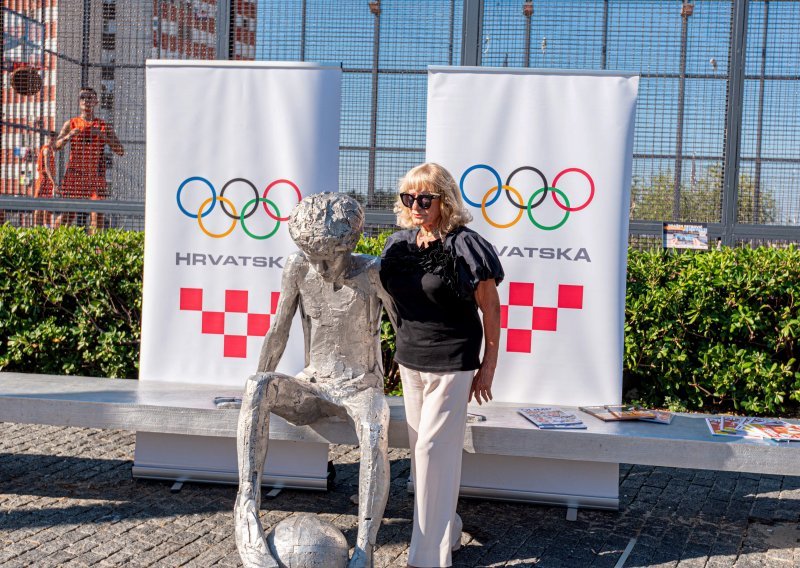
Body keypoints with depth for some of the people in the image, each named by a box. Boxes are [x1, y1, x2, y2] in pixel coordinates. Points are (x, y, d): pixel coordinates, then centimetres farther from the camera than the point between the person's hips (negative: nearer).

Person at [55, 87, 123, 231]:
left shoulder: (105, 126, 12)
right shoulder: (71, 124, 14)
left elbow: (120, 151, 4)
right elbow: (57, 146, 3)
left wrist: (103, 136, -10)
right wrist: (69, 135, -17)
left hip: (96, 175, 0)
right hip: (74, 173, 0)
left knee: (98, 217, -9)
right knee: (68, 215, -4)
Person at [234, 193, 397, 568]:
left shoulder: (374, 273, -12)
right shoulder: (298, 268, -7)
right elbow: (278, 333, -1)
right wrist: (258, 391, -6)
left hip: (361, 390, -2)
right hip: (313, 387, 2)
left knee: (375, 431, -40)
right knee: (258, 388, -32)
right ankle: (247, 514, -43)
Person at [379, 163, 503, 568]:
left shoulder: (464, 246, -14)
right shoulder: (400, 244, 5)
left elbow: (491, 309, -9)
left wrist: (488, 366, -7)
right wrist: (401, 350, 16)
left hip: (451, 365, -7)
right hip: (409, 362, 7)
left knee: (434, 451, -6)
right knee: (421, 450, 15)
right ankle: (447, 530, 34)